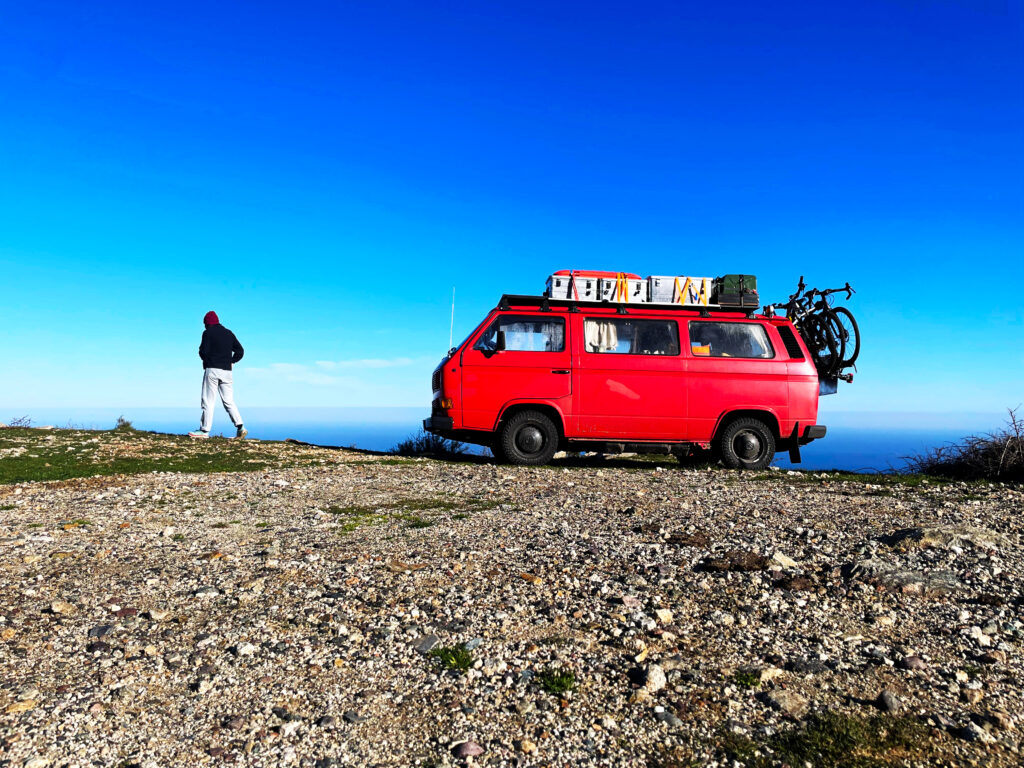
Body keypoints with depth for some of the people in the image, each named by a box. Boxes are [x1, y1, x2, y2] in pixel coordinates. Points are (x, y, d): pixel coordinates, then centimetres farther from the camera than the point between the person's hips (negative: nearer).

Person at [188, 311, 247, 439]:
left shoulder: (208, 333, -3)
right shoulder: (229, 333, 15)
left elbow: (203, 352, -10)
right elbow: (240, 351, 13)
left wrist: (206, 360, 10)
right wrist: (231, 362, 11)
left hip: (212, 370, -5)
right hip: (226, 371, 5)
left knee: (208, 401, -1)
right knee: (229, 402, 6)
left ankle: (205, 430, 2)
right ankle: (240, 427, -6)